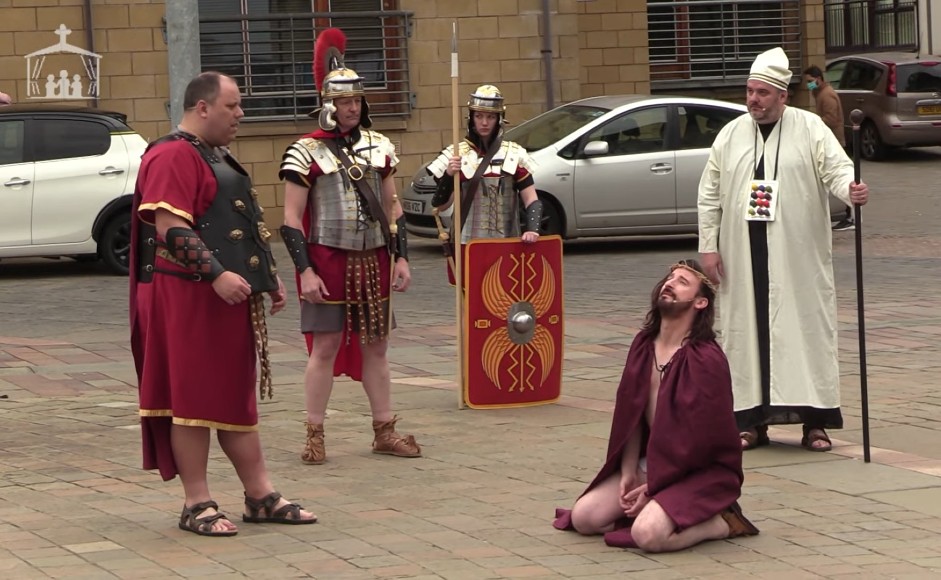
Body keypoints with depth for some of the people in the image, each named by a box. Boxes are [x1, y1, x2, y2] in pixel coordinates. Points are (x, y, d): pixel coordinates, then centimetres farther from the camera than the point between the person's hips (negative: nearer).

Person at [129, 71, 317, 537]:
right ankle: (197, 504, 2)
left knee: (236, 396, 13)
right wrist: (216, 275, -28)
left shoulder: (216, 156, 19)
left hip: (230, 295, 10)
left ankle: (261, 497, 17)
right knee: (194, 398, -4)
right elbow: (170, 228, -23)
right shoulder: (173, 156, -14)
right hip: (188, 295, -10)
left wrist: (266, 276, 22)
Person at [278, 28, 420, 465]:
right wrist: (305, 271, -13)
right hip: (328, 261, -5)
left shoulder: (379, 148, 10)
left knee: (376, 346, 10)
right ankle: (315, 436, 5)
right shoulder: (306, 153, -7)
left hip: (373, 261, 5)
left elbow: (392, 207, 16)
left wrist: (400, 257, 8)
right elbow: (292, 219, -7)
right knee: (326, 348, -3)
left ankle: (384, 431, 18)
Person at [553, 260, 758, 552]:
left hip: (701, 473, -7)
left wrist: (652, 488, -14)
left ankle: (721, 523, -5)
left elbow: (698, 441, -18)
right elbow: (630, 413, 6)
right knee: (583, 517, -6)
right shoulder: (644, 344, 4)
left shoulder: (706, 360, -19)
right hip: (649, 462, 7)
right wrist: (628, 473, -4)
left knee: (648, 533, -30)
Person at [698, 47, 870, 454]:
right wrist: (708, 246, 5)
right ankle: (752, 421, 10)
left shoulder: (811, 130, 1)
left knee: (807, 329, -1)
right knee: (747, 330, 3)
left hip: (798, 257, -3)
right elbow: (710, 195, 11)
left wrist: (851, 191, -29)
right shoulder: (730, 135, 9)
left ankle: (815, 421, 5)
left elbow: (837, 169, -6)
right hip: (744, 259, 3)